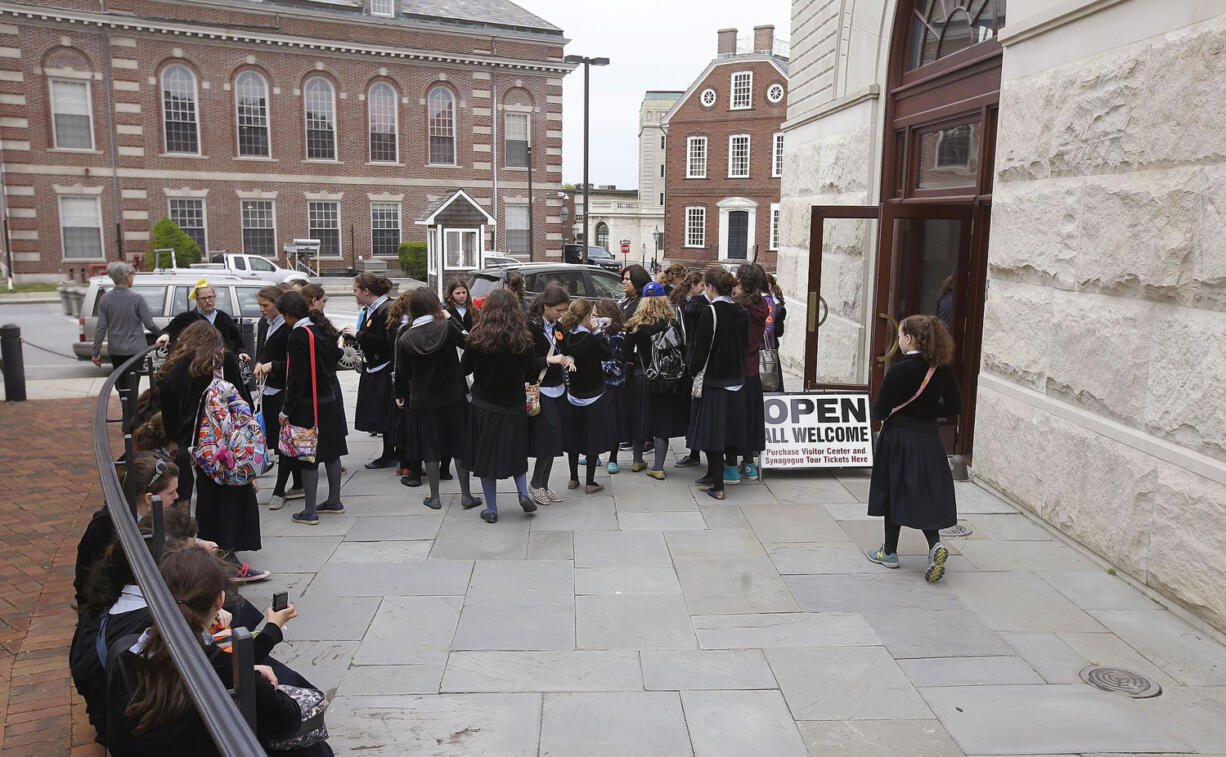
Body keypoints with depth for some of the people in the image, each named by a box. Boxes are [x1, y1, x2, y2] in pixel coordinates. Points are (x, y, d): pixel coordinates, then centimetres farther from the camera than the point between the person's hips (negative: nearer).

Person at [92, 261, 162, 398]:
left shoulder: (106, 299, 0)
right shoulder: (137, 299, -12)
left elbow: (101, 328, -1)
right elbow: (150, 324, -12)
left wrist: (96, 352, 5)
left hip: (115, 351, 4)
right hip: (135, 349, -4)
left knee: (122, 386, 16)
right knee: (132, 387, -2)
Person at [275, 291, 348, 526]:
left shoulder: (299, 335, -18)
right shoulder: (324, 329, 6)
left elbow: (297, 377, -19)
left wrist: (286, 410, -11)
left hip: (306, 407, -8)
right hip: (328, 403, 8)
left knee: (308, 459, 0)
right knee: (331, 453, 16)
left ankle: (309, 512, 8)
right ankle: (334, 502, 28)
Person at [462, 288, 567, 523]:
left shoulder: (478, 338, -14)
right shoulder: (523, 339, -11)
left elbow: (465, 369, -3)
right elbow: (532, 372, -4)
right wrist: (548, 360, 15)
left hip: (484, 406, -1)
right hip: (514, 406, 2)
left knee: (486, 453, 9)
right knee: (516, 451, 22)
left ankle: (491, 509, 13)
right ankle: (523, 493, 8)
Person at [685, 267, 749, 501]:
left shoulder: (710, 312, -17)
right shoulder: (741, 312, 3)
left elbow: (701, 348, -15)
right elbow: (744, 345, 11)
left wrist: (694, 372, 0)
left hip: (712, 381, -7)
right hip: (735, 380, 7)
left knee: (711, 431, 1)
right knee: (726, 428, 16)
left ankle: (718, 486, 4)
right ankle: (713, 474, 31)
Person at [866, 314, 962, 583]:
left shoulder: (899, 371, -19)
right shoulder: (943, 370, -2)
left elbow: (880, 410, -16)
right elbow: (954, 406, 6)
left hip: (899, 439, -5)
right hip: (928, 439, 5)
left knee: (895, 493, 9)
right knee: (926, 493, 14)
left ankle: (889, 552, 21)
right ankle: (935, 544, -6)